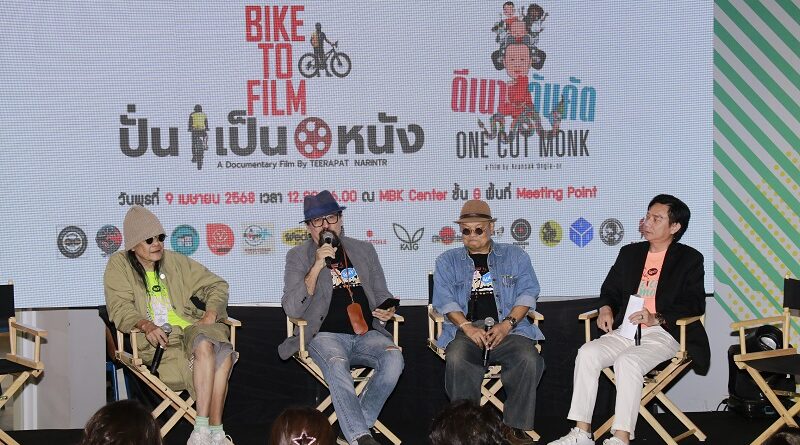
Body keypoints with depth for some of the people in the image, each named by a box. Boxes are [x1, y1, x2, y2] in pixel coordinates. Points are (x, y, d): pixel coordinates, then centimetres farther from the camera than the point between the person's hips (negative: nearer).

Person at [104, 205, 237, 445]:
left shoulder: (175, 261, 21)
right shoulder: (119, 265, 11)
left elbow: (216, 285, 22)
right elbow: (120, 308, -3)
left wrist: (211, 313, 1)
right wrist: (145, 325, -23)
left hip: (192, 329, 4)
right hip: (158, 341, -4)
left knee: (223, 351, -33)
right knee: (205, 346, -36)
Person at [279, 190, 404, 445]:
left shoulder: (364, 250, 19)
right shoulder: (298, 256, 9)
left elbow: (381, 295, 28)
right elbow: (292, 309, -3)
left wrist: (387, 310, 2)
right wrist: (318, 266, -11)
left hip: (367, 334, 3)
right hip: (326, 335, -3)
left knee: (393, 357, -31)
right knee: (336, 364, -38)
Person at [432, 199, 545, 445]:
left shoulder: (515, 256, 19)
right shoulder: (448, 261, 19)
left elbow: (527, 293, 8)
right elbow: (445, 300, 6)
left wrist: (507, 324, -9)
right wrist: (468, 327, -12)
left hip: (508, 329, 0)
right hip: (465, 330, 0)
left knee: (528, 358, -31)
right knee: (456, 359, -34)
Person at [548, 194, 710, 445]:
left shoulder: (689, 259, 5)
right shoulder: (630, 253, 21)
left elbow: (695, 304, -5)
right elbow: (610, 289, 27)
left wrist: (657, 318, -19)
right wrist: (606, 308, 2)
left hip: (663, 333, -5)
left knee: (627, 361, -34)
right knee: (587, 353, -22)